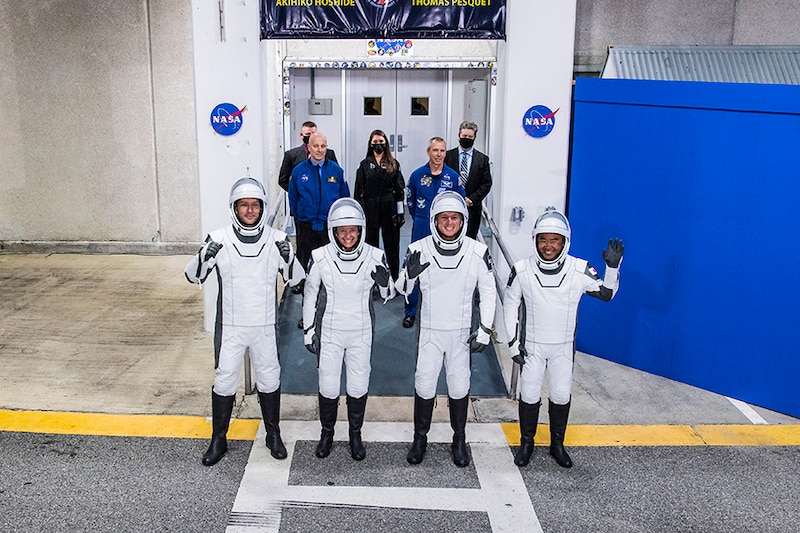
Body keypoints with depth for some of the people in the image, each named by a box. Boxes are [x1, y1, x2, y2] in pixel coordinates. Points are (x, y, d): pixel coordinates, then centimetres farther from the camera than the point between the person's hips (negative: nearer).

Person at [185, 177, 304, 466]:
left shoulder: (277, 239, -6)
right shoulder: (219, 239, -8)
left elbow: (295, 278, -3)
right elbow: (193, 276, -4)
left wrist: (288, 256, -23)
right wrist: (205, 256, -24)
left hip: (264, 326, 1)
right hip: (230, 326, -1)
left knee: (269, 379, 12)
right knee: (224, 380, 8)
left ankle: (273, 435, 31)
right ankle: (218, 439, 25)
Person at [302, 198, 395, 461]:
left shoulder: (375, 257, -11)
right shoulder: (320, 257, -12)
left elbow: (389, 294, 1)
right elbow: (310, 296, 0)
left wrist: (385, 282, -23)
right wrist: (309, 332, 3)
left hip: (361, 333, 0)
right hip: (329, 333, 0)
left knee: (358, 387, 10)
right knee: (328, 387, 9)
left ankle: (355, 434, 33)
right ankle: (327, 433, 33)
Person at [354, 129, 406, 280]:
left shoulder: (394, 164, 6)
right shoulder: (364, 164, 5)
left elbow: (399, 190, 4)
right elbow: (358, 191, 4)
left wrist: (400, 213, -2)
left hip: (389, 207, 0)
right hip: (370, 208, 0)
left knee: (391, 244, 4)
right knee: (371, 242, 7)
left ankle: (394, 277, 13)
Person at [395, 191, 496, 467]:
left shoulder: (477, 252, -9)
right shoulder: (419, 249, -10)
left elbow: (488, 292, 1)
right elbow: (403, 290, -1)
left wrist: (485, 330, -2)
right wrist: (410, 274, -24)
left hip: (462, 332, 0)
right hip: (430, 330, 0)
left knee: (460, 387, 9)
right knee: (424, 385, 5)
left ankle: (459, 440, 29)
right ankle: (420, 438, 25)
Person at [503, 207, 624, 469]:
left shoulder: (579, 270, -14)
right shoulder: (522, 270, -15)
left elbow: (606, 294, -3)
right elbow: (510, 305, -4)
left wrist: (613, 266, -20)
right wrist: (513, 342, -4)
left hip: (563, 346, 1)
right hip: (531, 345, -1)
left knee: (561, 395, 10)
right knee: (529, 395, 6)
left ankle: (557, 444, 31)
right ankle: (526, 443, 28)